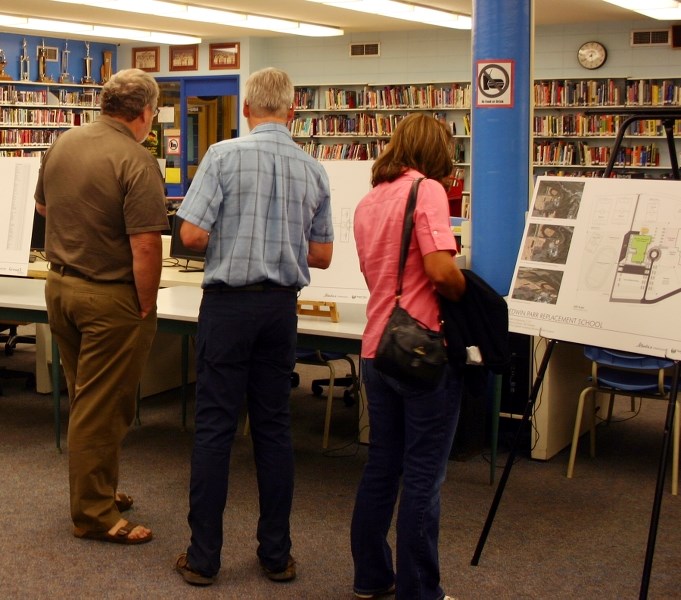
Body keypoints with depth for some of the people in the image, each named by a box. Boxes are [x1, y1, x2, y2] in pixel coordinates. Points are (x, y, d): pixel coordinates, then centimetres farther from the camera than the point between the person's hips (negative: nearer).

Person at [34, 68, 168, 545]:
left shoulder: (63, 144, 4)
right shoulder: (136, 161, -20)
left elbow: (42, 205, 20)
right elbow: (145, 246, -24)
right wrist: (147, 307, -14)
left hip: (60, 285, 8)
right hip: (109, 296, -8)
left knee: (84, 399, 19)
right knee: (103, 409, 2)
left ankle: (97, 490, 33)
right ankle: (95, 515, 12)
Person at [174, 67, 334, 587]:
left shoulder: (224, 155, -9)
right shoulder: (314, 170, 3)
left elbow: (192, 235, -13)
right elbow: (321, 256, 9)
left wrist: (227, 236, 8)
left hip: (229, 302, -3)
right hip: (282, 306, 4)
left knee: (214, 426, 2)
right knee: (275, 426, 10)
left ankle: (204, 557, 7)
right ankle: (277, 554, 17)